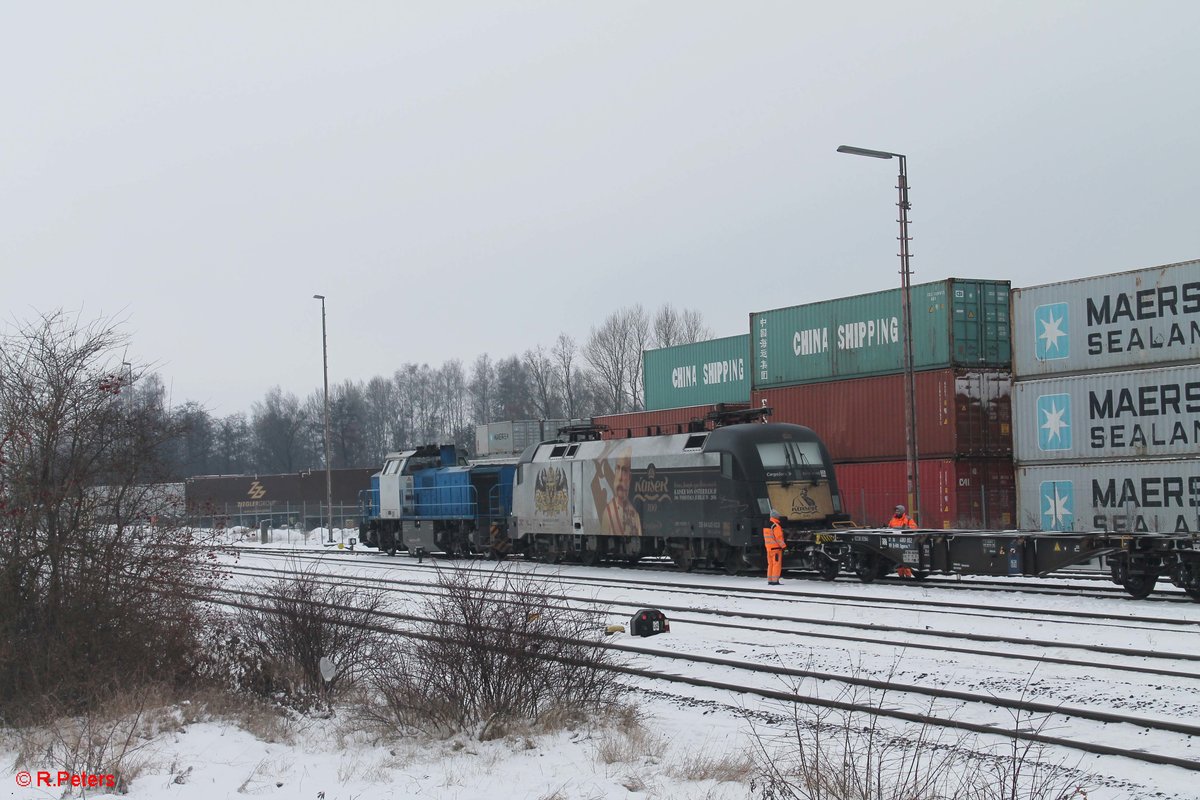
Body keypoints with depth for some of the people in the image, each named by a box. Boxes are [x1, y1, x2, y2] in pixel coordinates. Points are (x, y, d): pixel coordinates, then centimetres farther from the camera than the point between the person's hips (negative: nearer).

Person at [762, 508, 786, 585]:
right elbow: (779, 538, -19)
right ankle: (775, 581, -9)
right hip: (776, 548, -8)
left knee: (770, 564, 12)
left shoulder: (766, 526, 12)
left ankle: (769, 581, 13)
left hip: (768, 547, 8)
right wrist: (784, 546, -15)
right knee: (777, 564, -5)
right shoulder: (776, 526, -15)